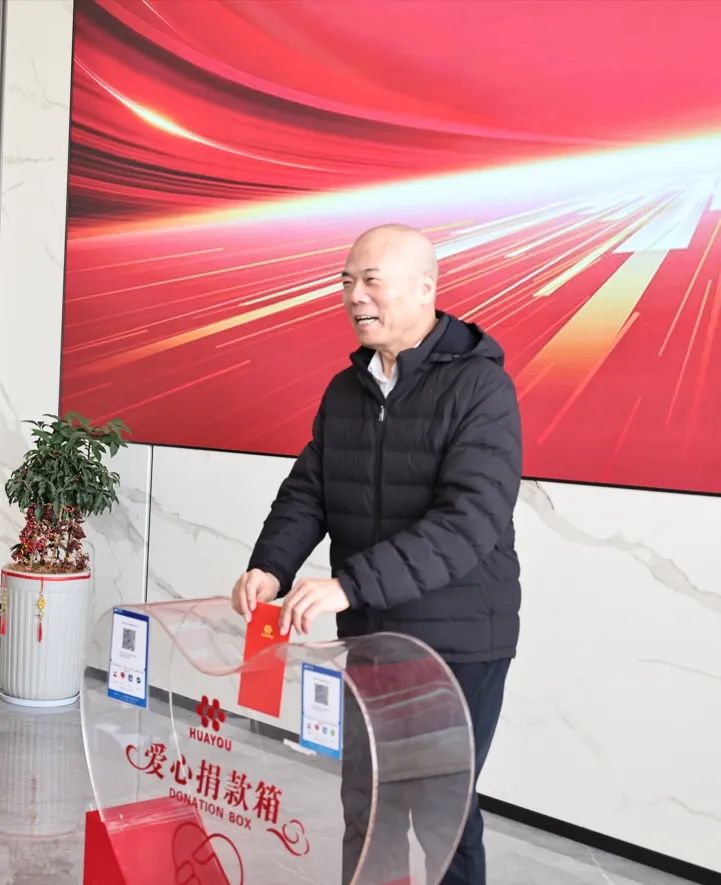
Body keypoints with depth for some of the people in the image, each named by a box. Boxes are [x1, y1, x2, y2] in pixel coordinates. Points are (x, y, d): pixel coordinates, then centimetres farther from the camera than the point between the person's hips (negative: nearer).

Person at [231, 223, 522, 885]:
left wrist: (349, 583, -33)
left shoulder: (480, 387, -15)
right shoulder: (345, 390, 6)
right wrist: (271, 568, -15)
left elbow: (470, 522, -25)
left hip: (458, 646, -6)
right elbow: (306, 494, 5)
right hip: (364, 636, 6)